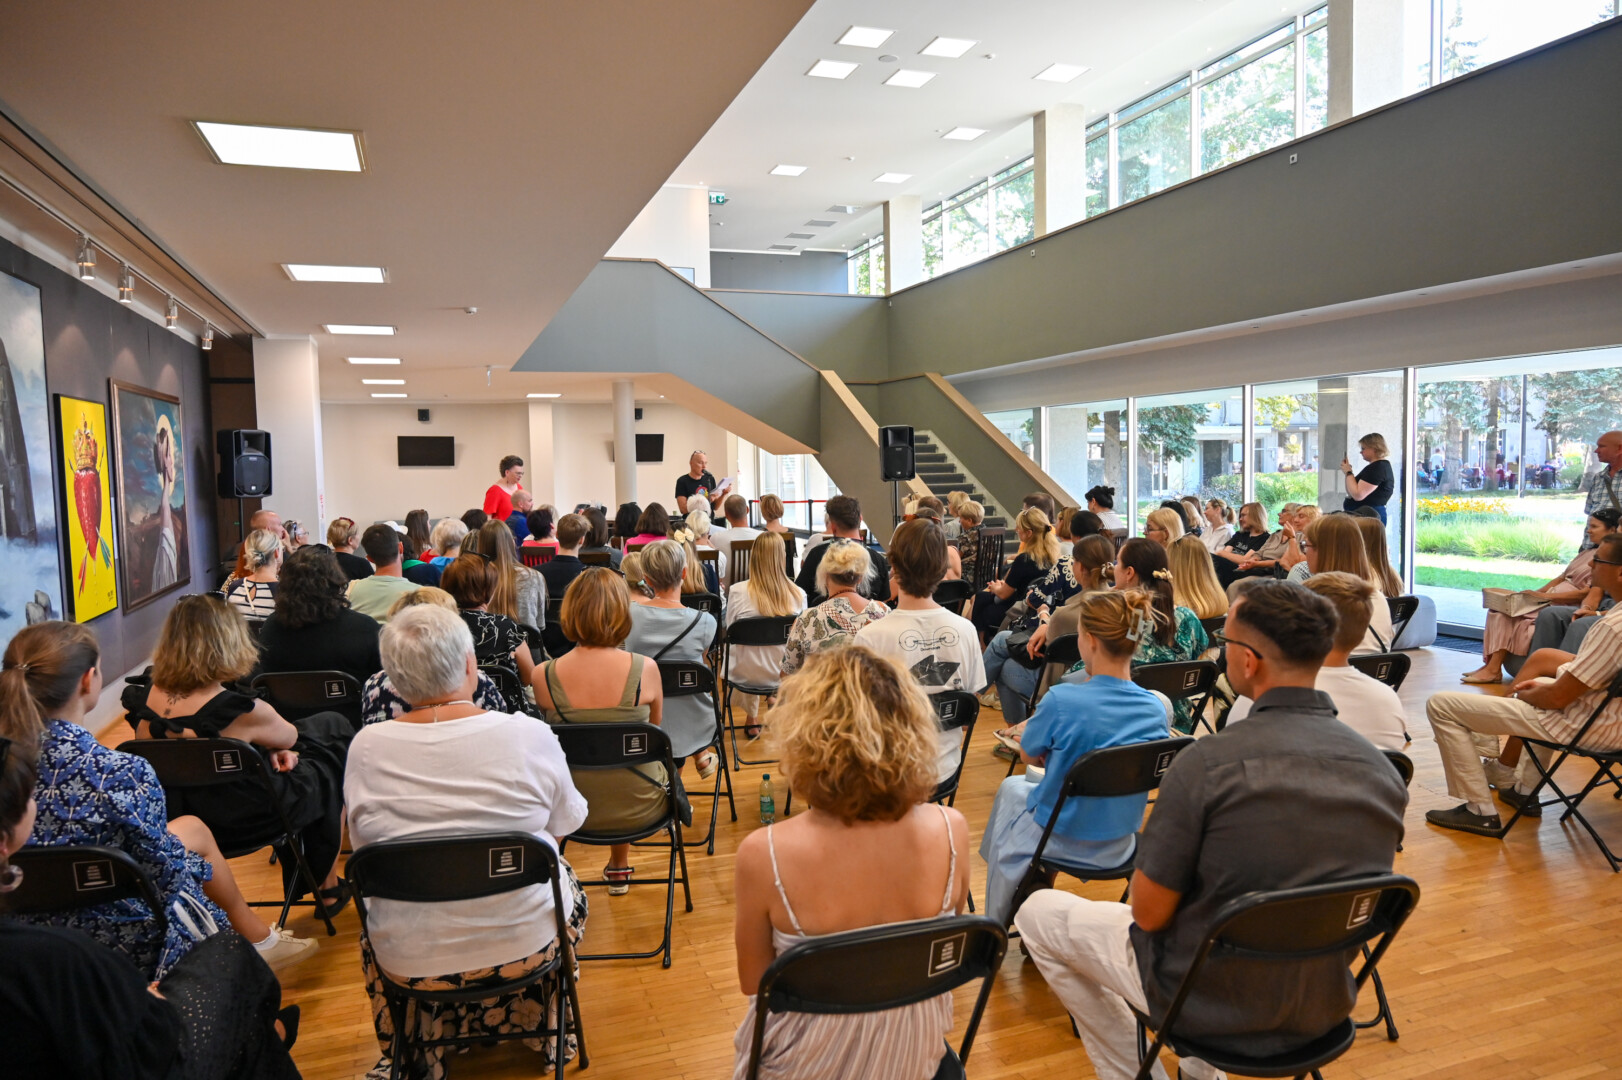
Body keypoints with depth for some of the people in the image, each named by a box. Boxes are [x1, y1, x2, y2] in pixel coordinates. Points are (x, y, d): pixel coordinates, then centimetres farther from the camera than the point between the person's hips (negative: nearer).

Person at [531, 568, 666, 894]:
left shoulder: (543, 676, -16)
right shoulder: (645, 669, -19)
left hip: (574, 809, 2)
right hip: (639, 807, -1)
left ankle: (619, 866, 50)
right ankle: (618, 867, 47)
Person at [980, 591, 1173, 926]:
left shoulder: (1061, 700, -30)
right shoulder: (1155, 707, -14)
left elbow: (1028, 755, -10)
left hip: (1060, 842, -4)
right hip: (1119, 847, 5)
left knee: (1012, 787, 30)